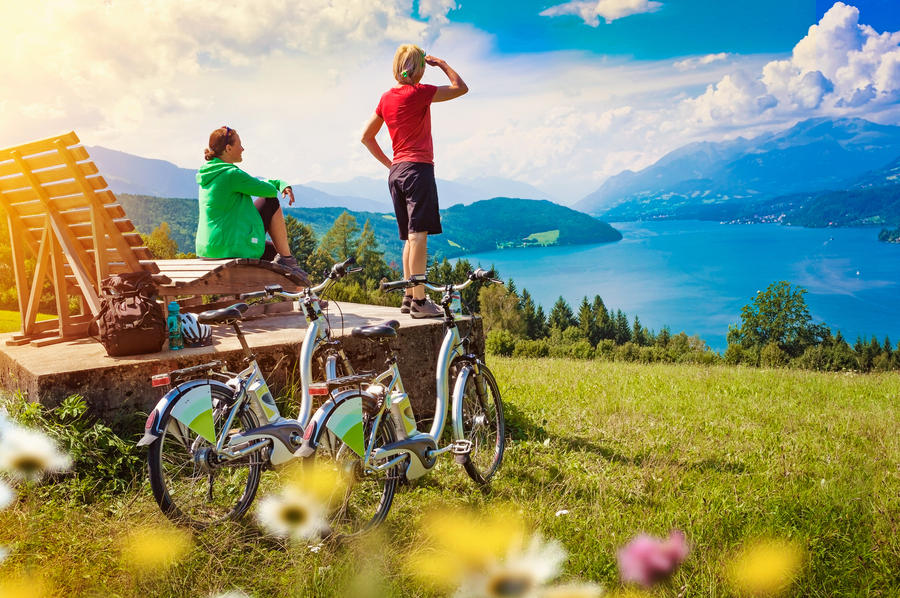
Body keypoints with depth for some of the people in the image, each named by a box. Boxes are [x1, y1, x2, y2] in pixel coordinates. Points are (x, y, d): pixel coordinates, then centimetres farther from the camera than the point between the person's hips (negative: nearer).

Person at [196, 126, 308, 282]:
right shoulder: (232, 174, -16)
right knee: (272, 203, 3)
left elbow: (255, 182, 17)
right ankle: (287, 260, 6)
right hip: (231, 248, -9)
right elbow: (270, 191, -10)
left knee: (275, 250, 26)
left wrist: (282, 184, 6)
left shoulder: (209, 174, 14)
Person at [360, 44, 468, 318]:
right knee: (419, 234, -10)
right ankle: (419, 300, -12)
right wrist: (441, 63, 9)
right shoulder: (419, 92, -8)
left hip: (396, 172, 8)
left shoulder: (386, 97, 13)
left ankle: (408, 297, 14)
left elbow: (366, 136, 19)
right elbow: (460, 88, -3)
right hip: (418, 168, -8)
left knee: (410, 237, 12)